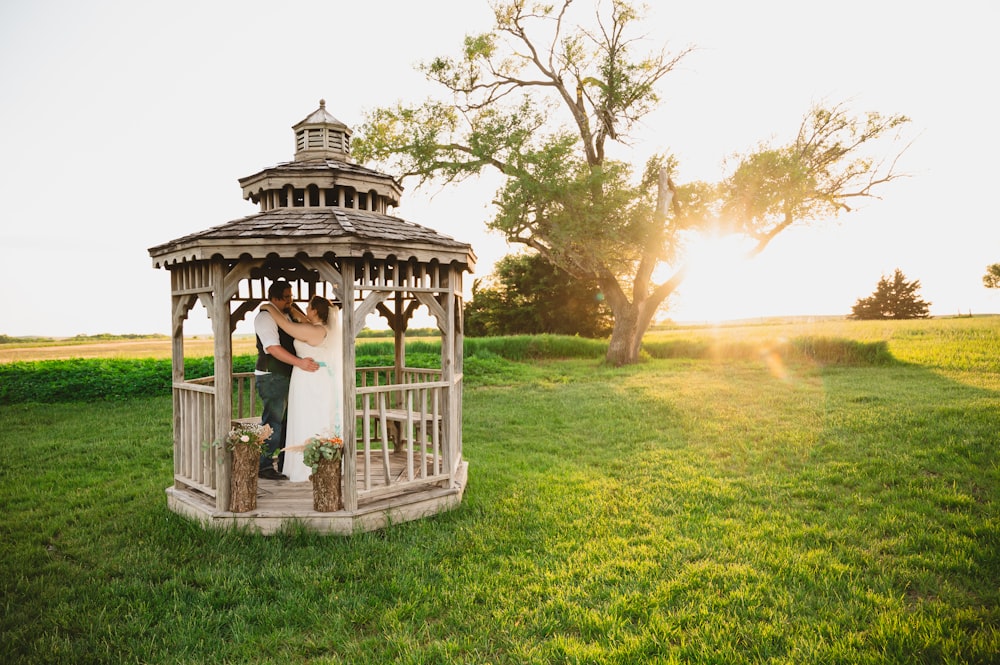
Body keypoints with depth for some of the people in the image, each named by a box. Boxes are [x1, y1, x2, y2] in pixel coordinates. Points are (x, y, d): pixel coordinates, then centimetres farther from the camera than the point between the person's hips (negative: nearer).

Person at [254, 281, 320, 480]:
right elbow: (273, 348, -23)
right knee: (273, 422, -7)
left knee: (288, 421, 12)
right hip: (271, 378, -9)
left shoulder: (286, 316, 18)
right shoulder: (265, 317, -11)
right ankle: (264, 467, 1)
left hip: (286, 377, 9)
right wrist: (300, 363, -30)